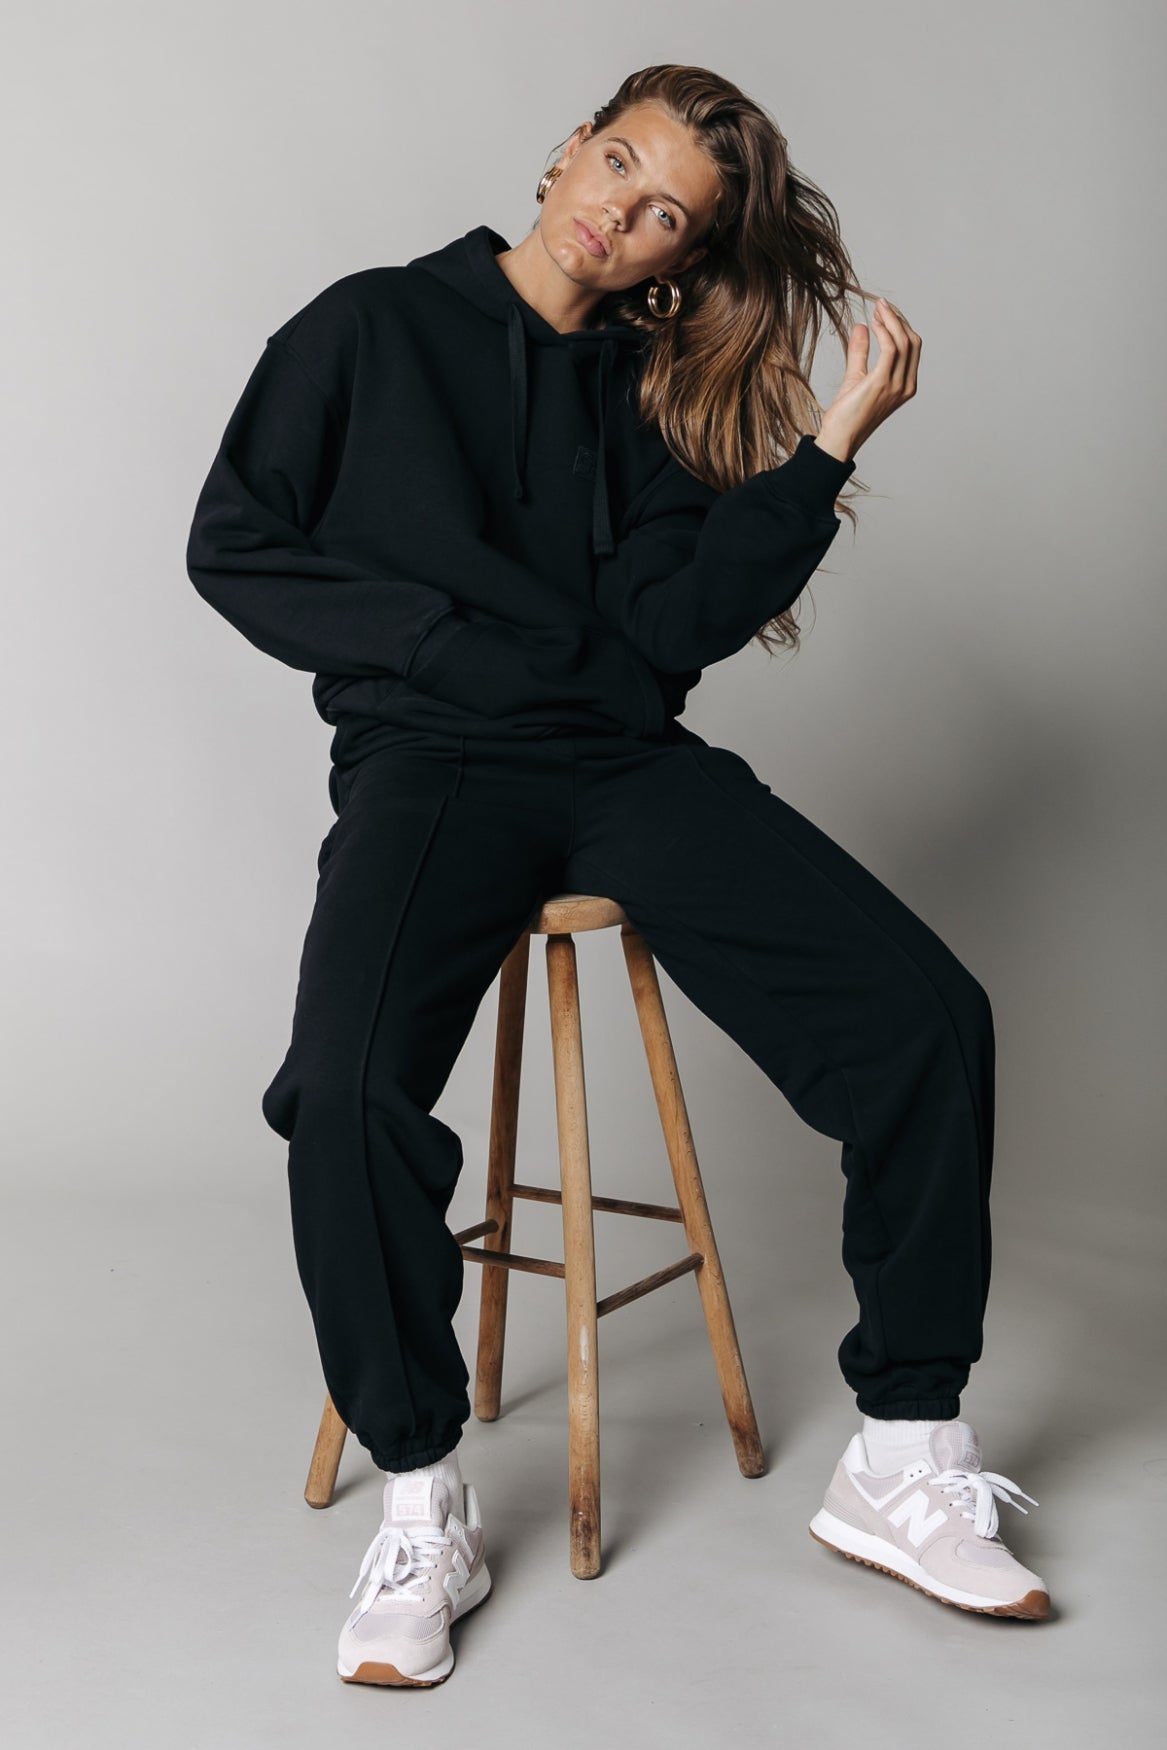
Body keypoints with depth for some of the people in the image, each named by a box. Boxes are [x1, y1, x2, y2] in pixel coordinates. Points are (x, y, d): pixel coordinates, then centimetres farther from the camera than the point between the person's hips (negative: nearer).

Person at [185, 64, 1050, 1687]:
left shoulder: (652, 394, 15)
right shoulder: (373, 328, 9)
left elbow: (672, 626, 0)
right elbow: (235, 547, 6)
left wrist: (829, 445, -7)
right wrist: (434, 629, -5)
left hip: (629, 761, 3)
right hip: (429, 761, -2)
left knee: (930, 1012, -17)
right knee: (347, 1090, -32)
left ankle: (902, 1461, -5)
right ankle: (422, 1507, -10)